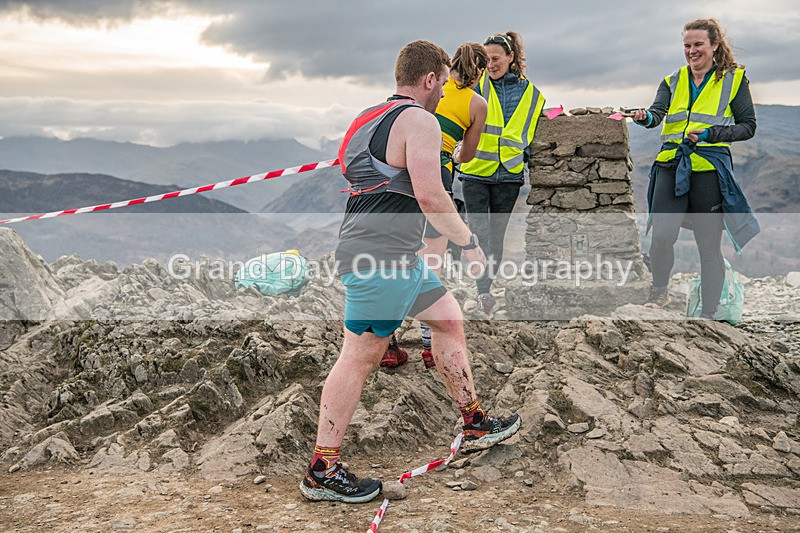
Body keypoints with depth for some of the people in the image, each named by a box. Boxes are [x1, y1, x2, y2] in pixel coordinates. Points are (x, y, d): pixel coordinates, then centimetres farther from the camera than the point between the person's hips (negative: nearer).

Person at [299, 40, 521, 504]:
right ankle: (322, 471, 2)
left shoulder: (371, 117, 19)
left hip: (398, 256, 11)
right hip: (382, 258, -10)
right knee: (361, 356, -6)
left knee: (450, 319, 18)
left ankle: (476, 424, 29)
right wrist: (469, 242, -10)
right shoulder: (419, 120, -11)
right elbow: (430, 195, -21)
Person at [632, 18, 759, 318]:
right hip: (672, 166, 2)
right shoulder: (672, 81, 14)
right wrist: (646, 117, -26)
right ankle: (660, 291, 13)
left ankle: (708, 314, 15)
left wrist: (712, 133, -11)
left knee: (709, 245, 2)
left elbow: (748, 127, 5)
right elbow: (658, 111, -3)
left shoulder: (734, 79, 7)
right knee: (661, 236, -14)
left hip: (710, 168, -2)